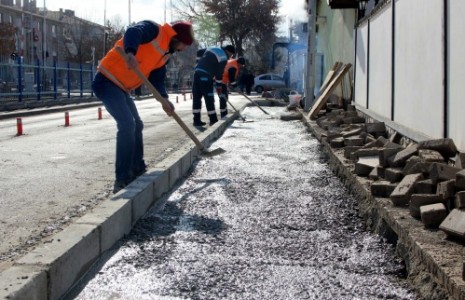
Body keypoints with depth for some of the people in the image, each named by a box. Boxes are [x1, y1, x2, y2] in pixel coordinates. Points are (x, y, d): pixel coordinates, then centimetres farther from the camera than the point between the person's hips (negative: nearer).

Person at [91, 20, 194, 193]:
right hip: (107, 80, -11)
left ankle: (137, 169, 30)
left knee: (136, 125, 16)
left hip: (121, 87, 11)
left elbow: (158, 77, 14)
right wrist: (130, 53, -51)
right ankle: (122, 180, -15)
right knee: (127, 124, -19)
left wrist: (164, 99, -4)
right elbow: (133, 32, -31)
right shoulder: (154, 30, -12)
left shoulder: (165, 54, 15)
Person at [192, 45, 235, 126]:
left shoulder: (212, 48, 20)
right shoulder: (224, 57, -3)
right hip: (206, 75, -7)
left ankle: (197, 120, 7)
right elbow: (219, 73, -4)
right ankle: (213, 120, 4)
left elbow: (199, 52, 27)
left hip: (197, 71, 8)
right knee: (209, 98, -1)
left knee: (196, 97, 6)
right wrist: (219, 86, 5)